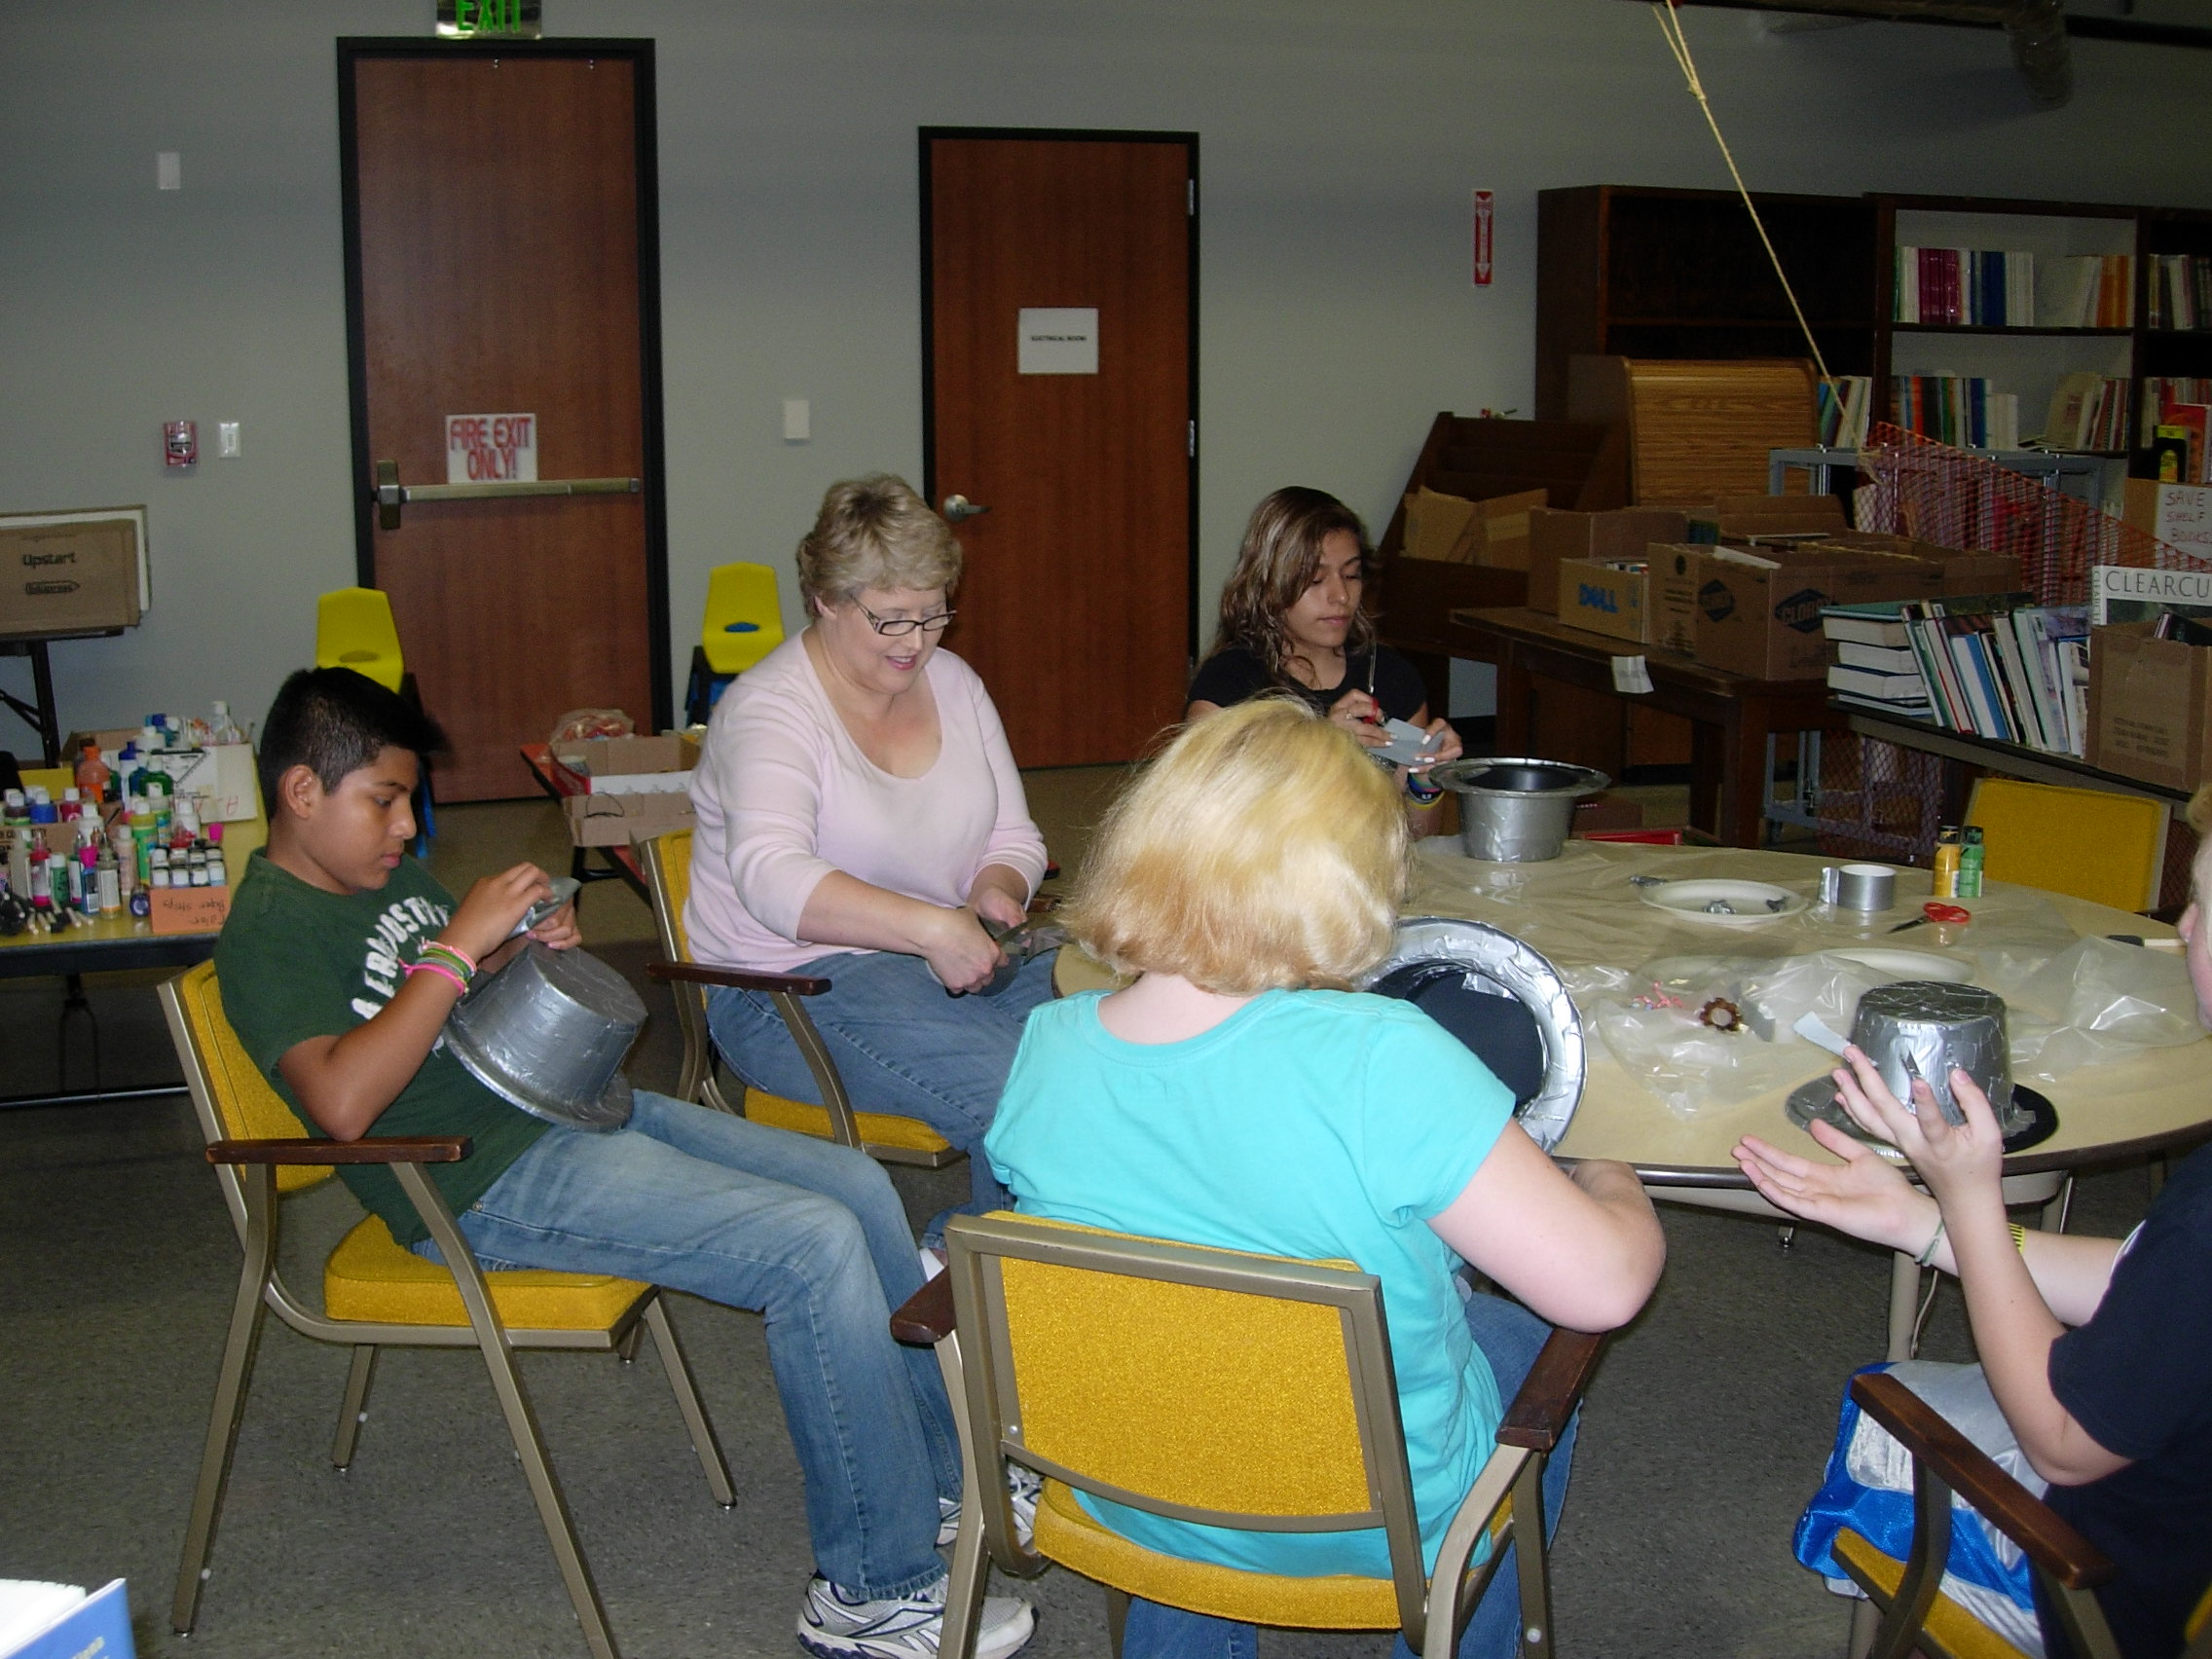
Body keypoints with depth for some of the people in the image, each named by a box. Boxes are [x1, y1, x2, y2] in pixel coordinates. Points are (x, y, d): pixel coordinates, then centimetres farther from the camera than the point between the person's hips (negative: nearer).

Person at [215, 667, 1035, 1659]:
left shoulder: (386, 878, 16)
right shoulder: (268, 931, -12)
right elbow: (342, 1102, -29)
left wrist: (527, 949, 7)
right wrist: (457, 946, -25)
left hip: (574, 1109, 10)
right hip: (494, 1182, -10)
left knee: (859, 1186, 5)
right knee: (817, 1246, -22)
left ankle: (943, 1468, 21)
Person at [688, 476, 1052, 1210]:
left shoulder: (953, 683, 10)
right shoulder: (770, 708, -11)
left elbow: (1014, 838, 16)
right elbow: (771, 875, -28)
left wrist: (995, 890, -9)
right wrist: (929, 927, -38)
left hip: (948, 953, 7)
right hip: (791, 985, -7)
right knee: (1018, 1092, -31)